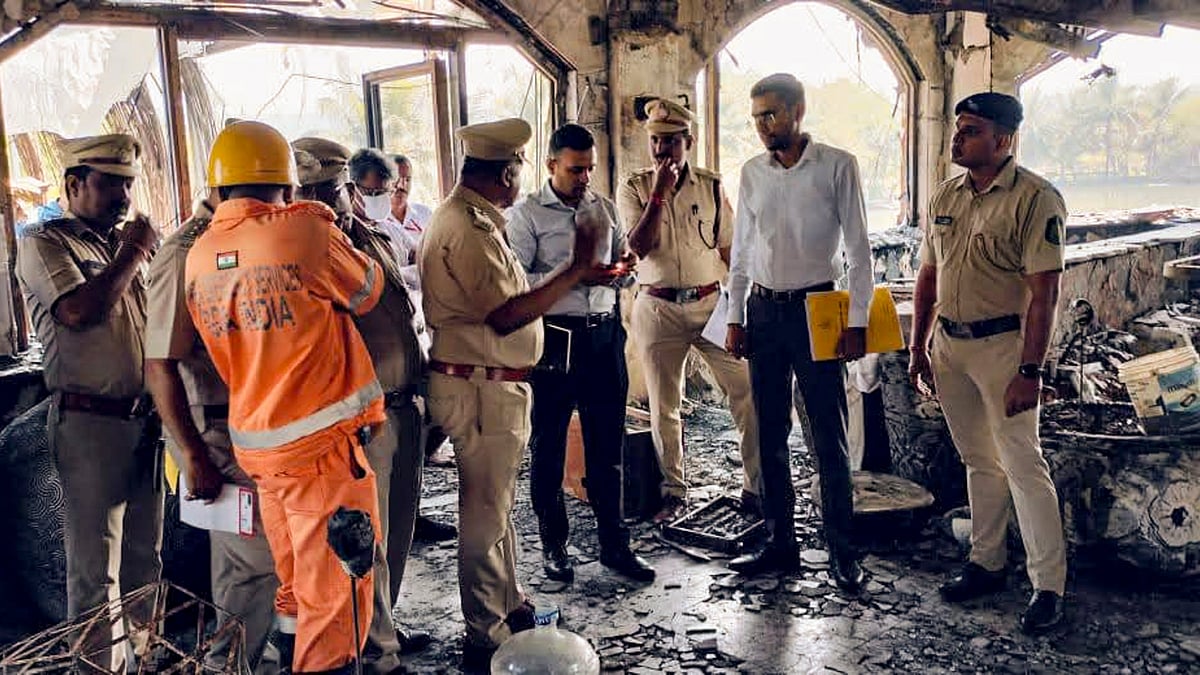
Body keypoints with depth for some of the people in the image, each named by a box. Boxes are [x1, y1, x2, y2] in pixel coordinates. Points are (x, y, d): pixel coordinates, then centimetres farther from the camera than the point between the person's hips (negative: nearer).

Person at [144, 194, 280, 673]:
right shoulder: (186, 254, -18)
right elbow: (160, 365, -22)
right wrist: (195, 456, -22)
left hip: (247, 427, 9)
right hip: (215, 430, -9)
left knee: (240, 559, 19)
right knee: (260, 559, -4)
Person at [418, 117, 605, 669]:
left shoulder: (463, 216, 12)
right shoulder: (468, 229, -21)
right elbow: (506, 315, -27)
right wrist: (576, 270, -25)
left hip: (492, 385, 11)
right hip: (481, 390, -11)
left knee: (495, 503, 21)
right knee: (485, 515, 2)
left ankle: (511, 607, 38)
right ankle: (487, 636, 17)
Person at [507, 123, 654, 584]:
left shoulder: (605, 209, 12)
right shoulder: (527, 214, -4)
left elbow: (626, 267, 20)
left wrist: (621, 271, -4)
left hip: (604, 333, 4)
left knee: (607, 446, 10)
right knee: (548, 446, 8)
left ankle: (614, 544, 23)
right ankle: (553, 543, 24)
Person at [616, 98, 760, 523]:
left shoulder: (711, 187, 5)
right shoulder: (634, 189, 1)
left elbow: (730, 250, 7)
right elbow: (640, 246, -13)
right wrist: (659, 193, -16)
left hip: (710, 302, 1)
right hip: (658, 309, 0)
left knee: (748, 393, -5)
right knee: (663, 407, 8)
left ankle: (756, 488, 7)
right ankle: (674, 492, 23)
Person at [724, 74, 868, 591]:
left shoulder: (836, 166, -4)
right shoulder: (752, 173, 9)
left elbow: (858, 248, -5)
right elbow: (742, 251, 12)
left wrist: (856, 321, -10)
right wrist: (735, 318, 8)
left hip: (815, 307, -5)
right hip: (763, 310, 5)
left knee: (827, 437, -1)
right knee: (770, 435, 9)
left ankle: (841, 551, 12)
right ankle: (781, 543, 21)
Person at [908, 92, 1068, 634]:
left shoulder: (1035, 198, -12)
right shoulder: (945, 198, 9)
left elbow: (1043, 292, -16)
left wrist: (1029, 371, -20)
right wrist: (918, 346, 14)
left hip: (1002, 345, -6)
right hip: (948, 344, 7)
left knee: (1022, 462, -4)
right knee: (979, 461, 16)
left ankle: (1049, 586, 7)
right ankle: (986, 564, 28)